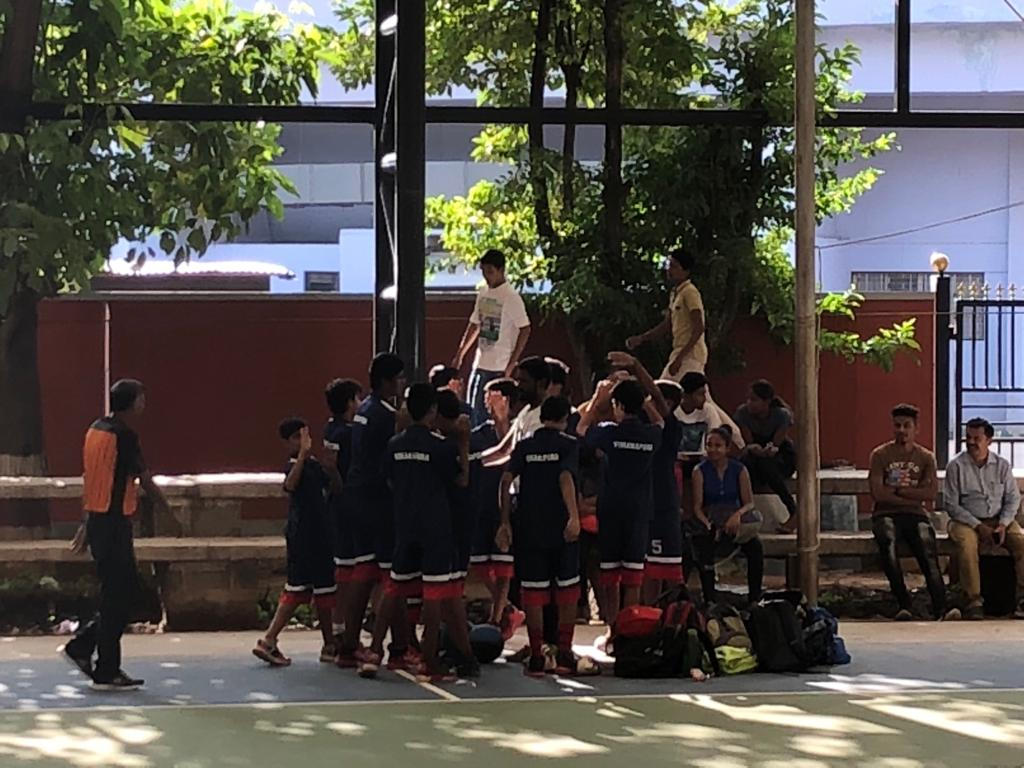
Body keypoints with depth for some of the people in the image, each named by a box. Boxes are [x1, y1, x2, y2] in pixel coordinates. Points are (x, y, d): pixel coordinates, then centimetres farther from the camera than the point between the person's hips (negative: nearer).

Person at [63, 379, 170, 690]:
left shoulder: (96, 430, 12)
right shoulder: (124, 436, -15)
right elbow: (146, 482, -14)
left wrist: (86, 524, 23)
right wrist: (170, 513, -3)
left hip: (98, 521, 9)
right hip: (114, 524, -9)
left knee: (123, 591, 16)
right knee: (117, 596, -2)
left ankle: (81, 646, 18)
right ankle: (107, 673, 2)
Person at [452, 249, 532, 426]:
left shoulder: (511, 297, -12)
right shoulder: (483, 294, 11)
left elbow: (525, 330, -13)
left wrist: (511, 364, -17)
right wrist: (460, 354, 17)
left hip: (500, 367, -7)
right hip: (480, 364, 7)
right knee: (474, 413, 9)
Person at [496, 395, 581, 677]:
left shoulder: (525, 446, 7)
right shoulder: (568, 444, -1)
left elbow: (506, 480, -3)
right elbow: (566, 478, -17)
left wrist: (505, 522, -1)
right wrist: (574, 517, -26)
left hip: (529, 527, 2)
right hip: (561, 527, -2)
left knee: (533, 592, 4)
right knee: (567, 590, 10)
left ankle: (536, 657, 1)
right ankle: (564, 655, 8)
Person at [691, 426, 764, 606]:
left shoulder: (740, 470, 4)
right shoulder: (700, 471, 1)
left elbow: (749, 503, -1)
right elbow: (697, 506, -5)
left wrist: (738, 514, -24)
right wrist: (707, 524, -25)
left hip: (735, 521, 1)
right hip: (709, 520, -1)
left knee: (755, 547, -26)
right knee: (704, 553, -32)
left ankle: (754, 599, -18)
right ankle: (709, 601, -23)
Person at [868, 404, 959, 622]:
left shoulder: (926, 457, 11)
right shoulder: (880, 455, 6)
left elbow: (931, 493, -3)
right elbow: (877, 493, -8)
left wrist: (897, 490, -7)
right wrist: (914, 494, -5)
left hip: (915, 515, 1)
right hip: (886, 514, -1)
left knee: (927, 545, -30)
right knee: (888, 540, -36)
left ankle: (940, 609, -45)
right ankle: (904, 605, -39)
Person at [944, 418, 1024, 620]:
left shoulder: (1002, 465, 7)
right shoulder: (956, 466, -2)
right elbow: (951, 504, -5)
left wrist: (1003, 524, -11)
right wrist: (978, 526, -14)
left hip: (999, 520, 3)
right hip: (966, 520, -3)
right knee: (966, 545, -36)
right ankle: (974, 601, -34)